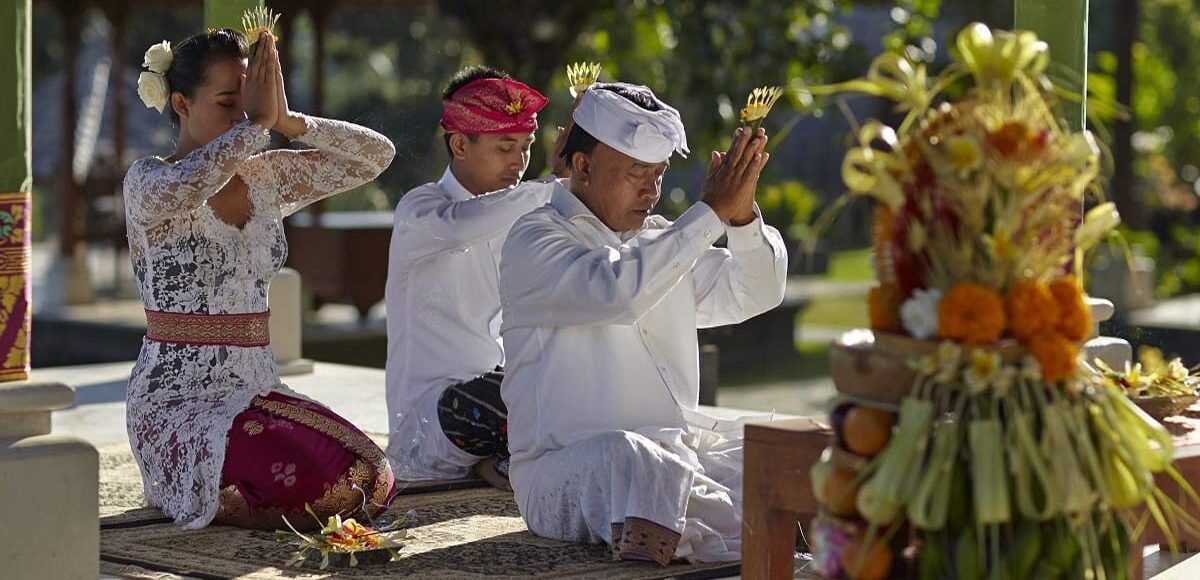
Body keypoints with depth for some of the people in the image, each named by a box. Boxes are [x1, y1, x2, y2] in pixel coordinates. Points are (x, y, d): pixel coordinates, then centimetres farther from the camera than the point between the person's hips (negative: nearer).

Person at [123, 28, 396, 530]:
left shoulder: (268, 177, 10)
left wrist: (288, 121, -8)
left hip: (258, 388, 7)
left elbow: (376, 155, 5)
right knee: (316, 485, -28)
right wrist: (257, 123, -23)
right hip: (179, 396, -7)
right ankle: (199, 496, 2)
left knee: (372, 483, -13)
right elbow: (179, 190, -33)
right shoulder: (147, 181, -6)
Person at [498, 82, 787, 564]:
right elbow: (618, 290, -23)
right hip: (564, 468, -7)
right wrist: (711, 211, -19)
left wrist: (742, 215, -7)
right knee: (626, 456, -40)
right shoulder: (533, 242, -4)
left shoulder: (661, 239, 19)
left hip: (678, 449, 7)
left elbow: (755, 295, 12)